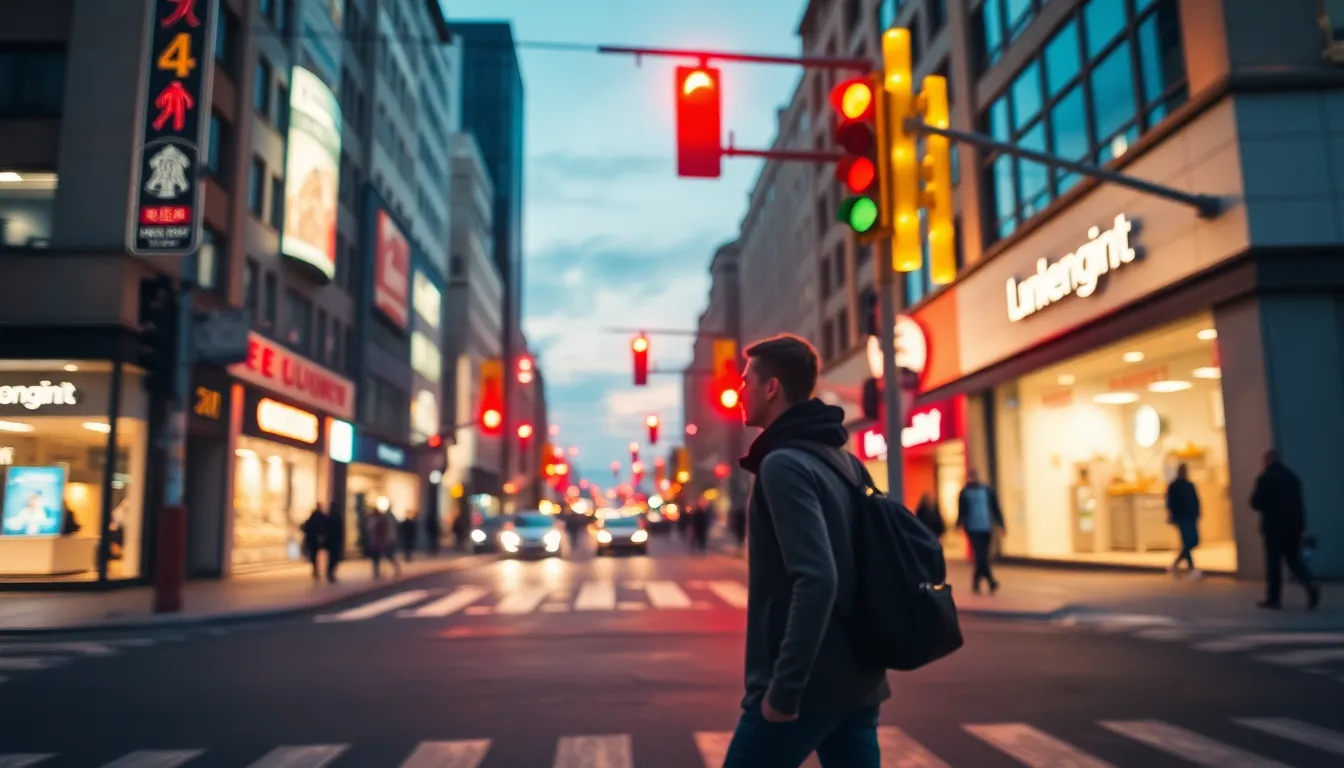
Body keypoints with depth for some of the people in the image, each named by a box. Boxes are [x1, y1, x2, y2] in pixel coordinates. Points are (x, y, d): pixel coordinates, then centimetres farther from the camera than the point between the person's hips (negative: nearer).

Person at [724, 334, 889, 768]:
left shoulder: (783, 464, -16)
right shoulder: (844, 460, 11)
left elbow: (816, 580, -25)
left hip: (807, 687, -8)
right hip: (858, 683, 8)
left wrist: (784, 687, -22)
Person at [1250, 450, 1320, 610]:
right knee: (1294, 559, 11)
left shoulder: (1265, 478, -11)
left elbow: (1256, 504, -12)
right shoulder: (1292, 476, 9)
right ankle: (1310, 583, -14)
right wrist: (1302, 525, 14)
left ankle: (1273, 598, 8)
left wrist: (1254, 495, 10)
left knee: (1273, 562, 2)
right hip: (1294, 525, 5)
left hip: (1274, 527, -5)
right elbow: (1299, 502, 11)